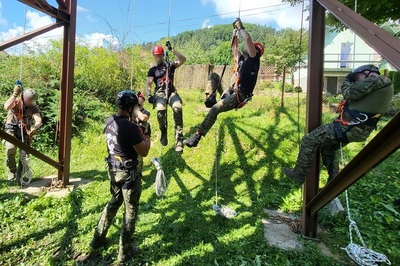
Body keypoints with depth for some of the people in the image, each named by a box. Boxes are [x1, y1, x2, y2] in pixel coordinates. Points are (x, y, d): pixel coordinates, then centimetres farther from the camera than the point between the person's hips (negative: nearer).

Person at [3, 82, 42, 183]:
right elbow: (7, 107, -33)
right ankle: (12, 170, 1)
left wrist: (35, 127, -46)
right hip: (12, 129, -1)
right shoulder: (16, 101, -9)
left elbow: (38, 120, -25)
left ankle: (19, 175, 13)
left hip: (24, 130, 1)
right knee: (10, 149, -24)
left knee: (24, 154, -5)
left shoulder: (34, 107, -8)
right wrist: (15, 94, -37)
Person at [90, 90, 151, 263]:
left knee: (114, 201, 28)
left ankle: (98, 239, 42)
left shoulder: (109, 121, -1)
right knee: (131, 210, 10)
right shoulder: (131, 127, -26)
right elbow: (144, 152, -18)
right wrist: (146, 137, -2)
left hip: (113, 169, 8)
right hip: (128, 172, -8)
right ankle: (125, 251, 27)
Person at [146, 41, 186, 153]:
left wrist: (171, 49, -3)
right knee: (160, 109, -35)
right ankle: (163, 131, -6)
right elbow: (148, 84, 5)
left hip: (172, 92, 0)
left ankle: (178, 137, -33)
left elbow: (183, 59, 1)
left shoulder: (170, 65, 17)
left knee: (178, 107, -36)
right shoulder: (152, 70, 17)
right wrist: (149, 95, -13)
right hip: (160, 93, 0)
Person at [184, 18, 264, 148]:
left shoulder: (254, 59, 1)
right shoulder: (243, 60, 22)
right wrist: (235, 31, 29)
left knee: (215, 108, -28)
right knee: (214, 75, 12)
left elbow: (248, 39, -10)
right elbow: (234, 49, 31)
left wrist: (241, 27, 3)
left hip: (240, 96, -9)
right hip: (232, 92, 9)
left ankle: (197, 136, -29)